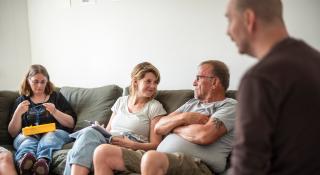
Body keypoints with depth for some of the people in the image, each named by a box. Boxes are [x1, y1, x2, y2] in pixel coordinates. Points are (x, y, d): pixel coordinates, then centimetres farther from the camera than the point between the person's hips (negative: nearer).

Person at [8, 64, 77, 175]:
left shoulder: (56, 97, 18)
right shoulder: (21, 101, 21)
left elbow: (71, 124, 10)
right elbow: (13, 133, 14)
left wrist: (55, 112, -7)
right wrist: (18, 113, -4)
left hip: (55, 133, -1)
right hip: (28, 135, 1)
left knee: (49, 138, -35)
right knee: (27, 141, -34)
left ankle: (42, 162, -66)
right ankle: (25, 161, -66)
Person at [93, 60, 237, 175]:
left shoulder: (229, 106, 3)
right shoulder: (192, 103, 26)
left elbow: (204, 135, -16)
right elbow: (158, 127, 18)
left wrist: (173, 126, 4)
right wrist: (183, 118, -2)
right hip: (160, 159, 8)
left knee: (152, 157, -41)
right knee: (102, 152, -4)